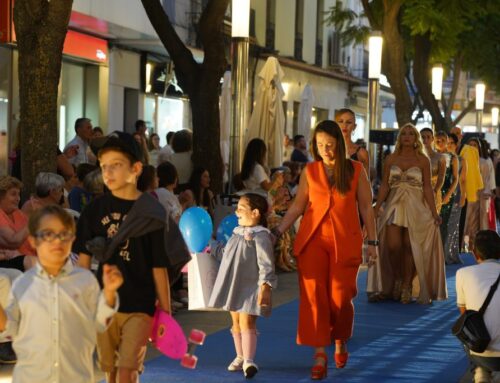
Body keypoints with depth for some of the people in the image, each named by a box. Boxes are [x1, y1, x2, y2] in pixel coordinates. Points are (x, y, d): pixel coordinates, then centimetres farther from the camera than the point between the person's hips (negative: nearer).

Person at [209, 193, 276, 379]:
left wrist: (265, 287, -23)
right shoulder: (237, 232, 11)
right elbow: (225, 255, 25)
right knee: (236, 323, 16)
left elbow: (266, 264, -18)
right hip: (234, 286, 8)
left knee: (247, 323, -12)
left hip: (250, 287, -8)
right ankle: (240, 356, 29)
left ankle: (248, 361, -14)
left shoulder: (260, 235, -14)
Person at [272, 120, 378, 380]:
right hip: (313, 239, 1)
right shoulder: (310, 171, 6)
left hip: (345, 241, -1)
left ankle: (340, 341, 28)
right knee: (313, 295, -6)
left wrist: (372, 242, 3)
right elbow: (297, 207, 7)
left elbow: (366, 208, 5)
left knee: (340, 297, -1)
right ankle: (320, 355, -1)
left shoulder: (355, 170, 2)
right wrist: (277, 232, 0)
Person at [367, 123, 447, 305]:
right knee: (393, 245, -9)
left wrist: (434, 212, -6)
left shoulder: (422, 160, 2)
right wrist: (376, 207, -3)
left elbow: (427, 188, 0)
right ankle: (396, 278, 16)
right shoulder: (391, 159, 8)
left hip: (415, 207, -1)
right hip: (394, 205, 1)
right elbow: (384, 185, 7)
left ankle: (407, 286, 8)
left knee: (409, 246, -5)